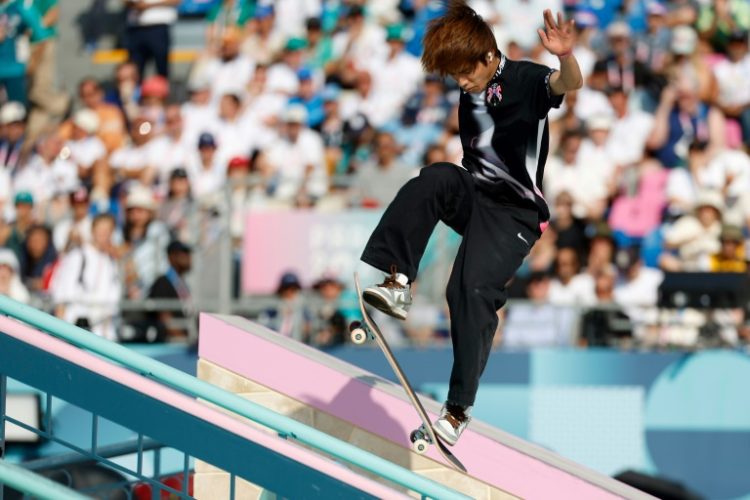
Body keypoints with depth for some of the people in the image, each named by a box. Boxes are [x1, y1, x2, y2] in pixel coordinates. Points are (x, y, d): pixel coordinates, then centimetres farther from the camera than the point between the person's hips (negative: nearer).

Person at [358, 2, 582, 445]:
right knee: (436, 177, -28)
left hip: (514, 211, -6)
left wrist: (566, 57, -52)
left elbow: (568, 84, -31)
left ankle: (459, 408, -12)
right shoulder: (468, 96, 12)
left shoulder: (526, 80, -9)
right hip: (473, 196, 6)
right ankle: (397, 282, -30)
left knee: (473, 289, -21)